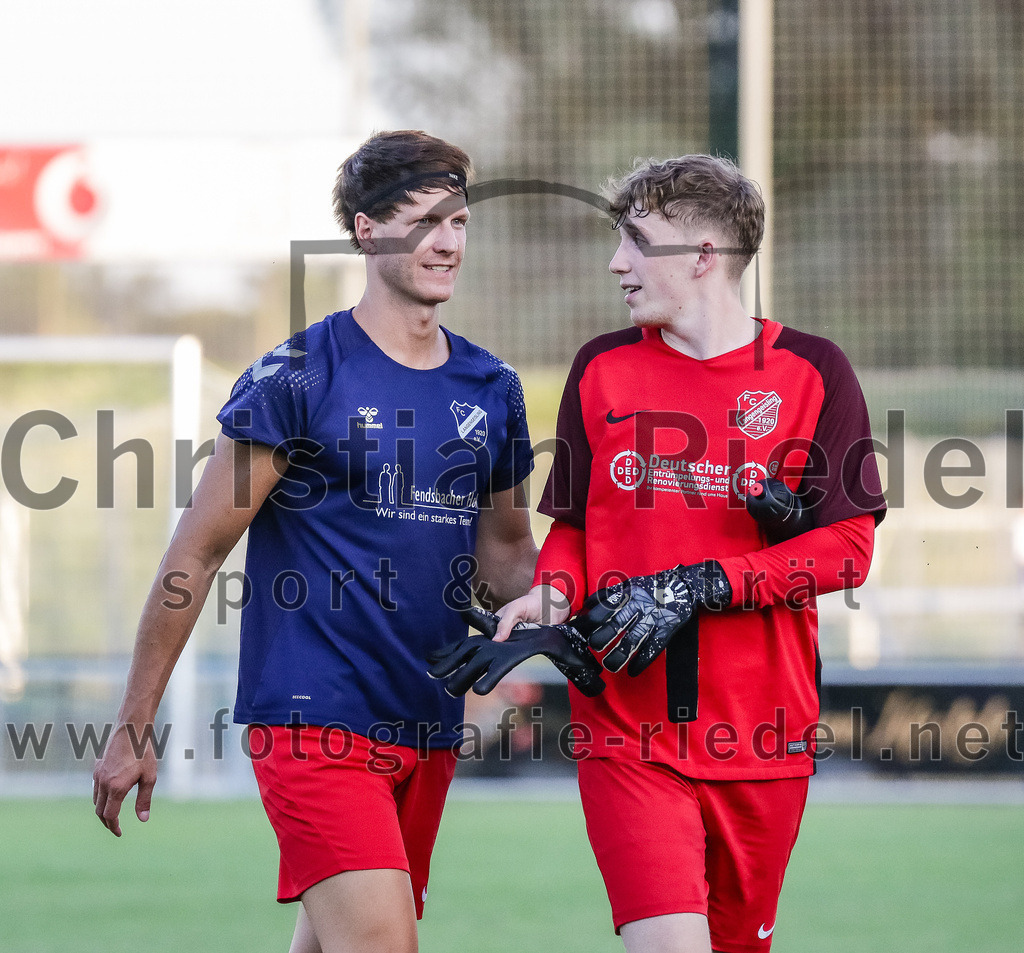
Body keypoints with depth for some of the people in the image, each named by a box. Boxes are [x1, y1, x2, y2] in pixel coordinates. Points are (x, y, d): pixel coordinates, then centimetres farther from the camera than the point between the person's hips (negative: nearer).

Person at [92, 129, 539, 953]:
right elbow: (196, 554, -3)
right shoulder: (297, 378, -6)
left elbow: (505, 551, 23)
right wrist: (133, 726, -2)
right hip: (314, 722, -6)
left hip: (428, 731, 6)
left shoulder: (492, 389, 11)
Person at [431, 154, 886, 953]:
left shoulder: (811, 372, 0)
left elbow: (847, 548, -4)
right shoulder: (602, 369, 8)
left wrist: (694, 588, -14)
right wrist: (549, 604, -7)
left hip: (763, 736, 0)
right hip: (626, 730, 0)